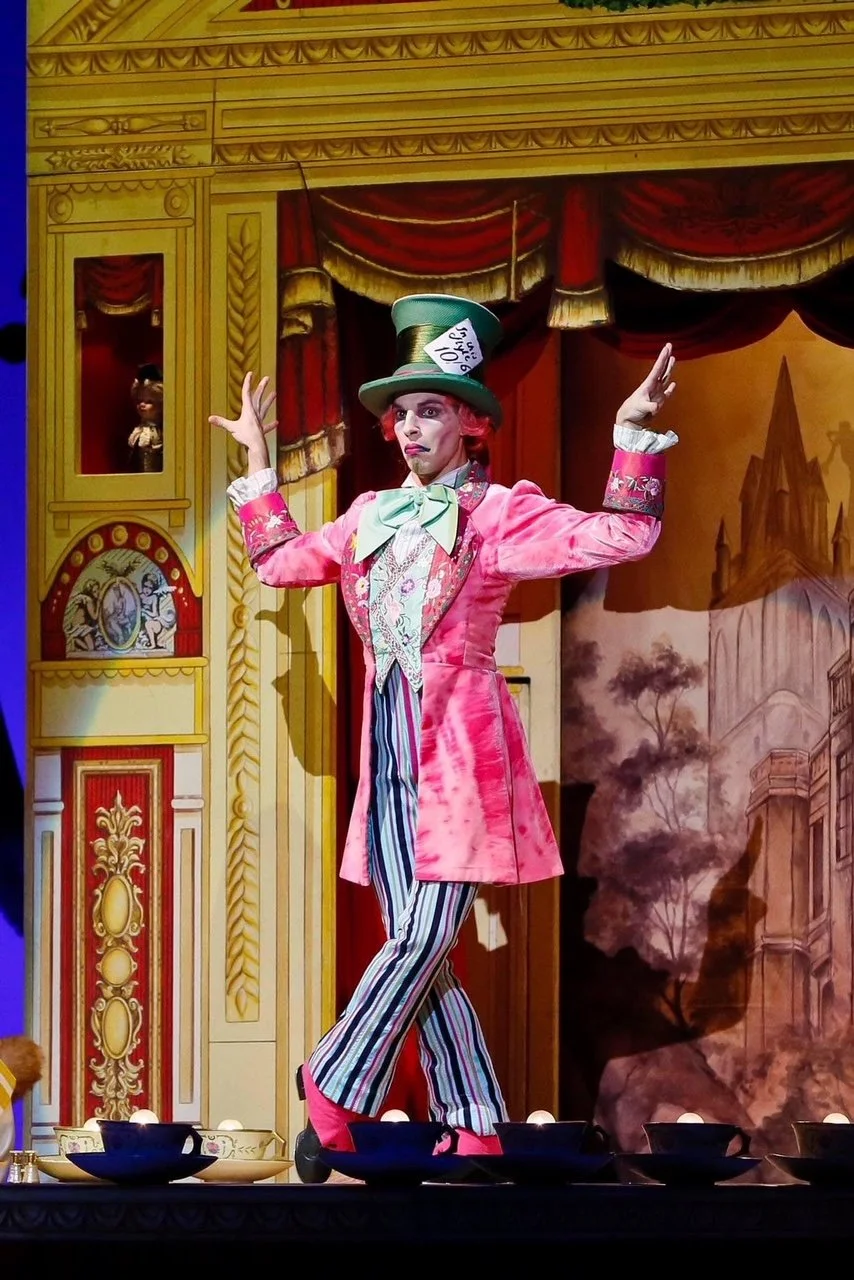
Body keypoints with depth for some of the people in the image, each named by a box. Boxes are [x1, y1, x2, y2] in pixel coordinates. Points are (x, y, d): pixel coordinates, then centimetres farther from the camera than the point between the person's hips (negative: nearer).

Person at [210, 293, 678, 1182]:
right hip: (390, 745, 6)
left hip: (461, 745, -6)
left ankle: (331, 1092, -3)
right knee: (417, 948, 3)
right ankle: (474, 1131, 7)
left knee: (423, 939, -15)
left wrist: (631, 435, -20)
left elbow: (620, 538, -12)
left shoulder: (499, 513, -3)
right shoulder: (371, 516, 15)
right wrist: (257, 458, 25)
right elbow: (281, 560, 26)